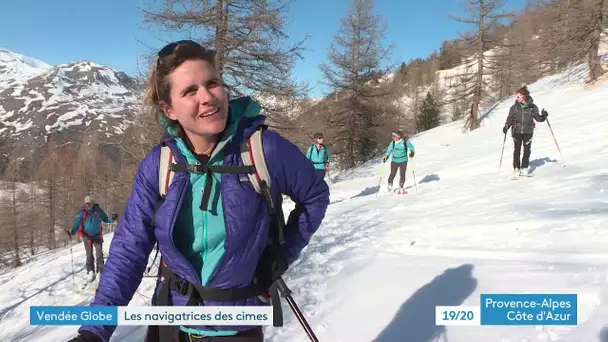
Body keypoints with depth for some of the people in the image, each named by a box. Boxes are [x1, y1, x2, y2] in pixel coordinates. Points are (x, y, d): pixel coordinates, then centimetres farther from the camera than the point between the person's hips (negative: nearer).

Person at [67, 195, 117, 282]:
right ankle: (90, 271, 13)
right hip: (87, 236, -1)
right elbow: (77, 223, -10)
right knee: (89, 254, 3)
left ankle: (100, 270, 6)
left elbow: (105, 219, 3)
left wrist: (112, 219, -16)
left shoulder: (98, 210, -6)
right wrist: (72, 231, -26)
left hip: (97, 235, 1)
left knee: (99, 253, -2)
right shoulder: (82, 212, -11)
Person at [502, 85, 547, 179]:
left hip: (528, 131, 0)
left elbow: (537, 117, 6)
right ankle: (516, 169, 6)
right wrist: (506, 126, -10)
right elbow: (510, 118, 4)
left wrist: (543, 116, -13)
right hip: (517, 131, 0)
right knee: (517, 151, -1)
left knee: (527, 150, 3)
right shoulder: (514, 107, 2)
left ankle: (524, 168, 14)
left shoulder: (532, 107, 1)